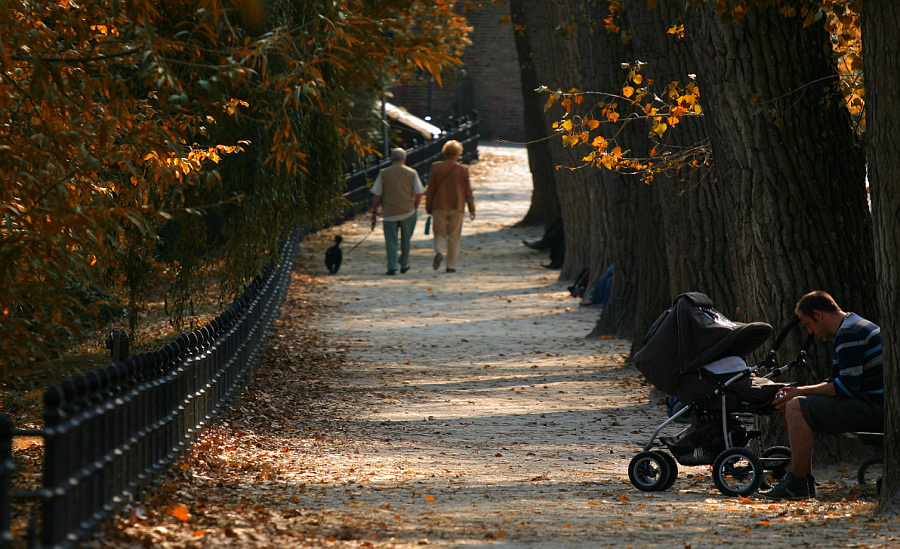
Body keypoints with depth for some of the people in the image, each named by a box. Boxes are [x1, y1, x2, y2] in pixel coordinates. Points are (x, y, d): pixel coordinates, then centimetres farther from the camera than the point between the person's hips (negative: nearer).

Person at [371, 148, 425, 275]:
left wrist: (374, 212, 6)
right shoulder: (412, 173, 2)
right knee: (406, 239, 17)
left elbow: (377, 195, -1)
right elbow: (419, 194, -1)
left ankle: (392, 267, -10)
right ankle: (404, 264, 26)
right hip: (408, 212, 1)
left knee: (391, 241, 1)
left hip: (389, 212, -1)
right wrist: (414, 208, 12)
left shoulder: (383, 173, 1)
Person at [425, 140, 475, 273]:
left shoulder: (436, 167, -1)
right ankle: (451, 265, 5)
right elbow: (468, 191, 1)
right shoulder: (463, 170, -3)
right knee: (454, 237, 7)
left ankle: (439, 252, -21)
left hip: (439, 207, 0)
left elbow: (430, 190, 1)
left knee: (440, 234, 9)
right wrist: (472, 209, 9)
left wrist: (428, 208, 8)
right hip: (457, 207, 0)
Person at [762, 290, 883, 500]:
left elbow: (847, 386, -22)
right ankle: (806, 481, 11)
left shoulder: (848, 334, -15)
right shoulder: (853, 328, 20)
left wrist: (801, 392, -11)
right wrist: (796, 392, 10)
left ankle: (796, 484, -16)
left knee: (797, 408, -18)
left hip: (873, 409, -11)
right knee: (793, 407, 15)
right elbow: (836, 382, 23)